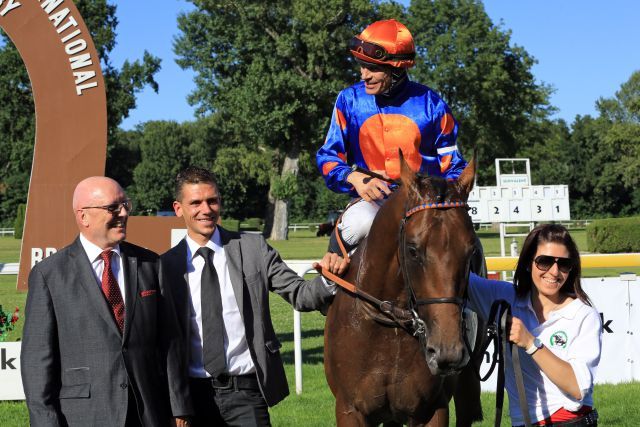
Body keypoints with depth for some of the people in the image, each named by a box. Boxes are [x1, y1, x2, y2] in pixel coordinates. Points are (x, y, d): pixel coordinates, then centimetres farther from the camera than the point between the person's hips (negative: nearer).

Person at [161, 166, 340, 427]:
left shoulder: (253, 249, 1)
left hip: (246, 393, 0)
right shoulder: (166, 266, 0)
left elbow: (300, 295, 1)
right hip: (193, 393, 1)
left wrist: (328, 280, -20)